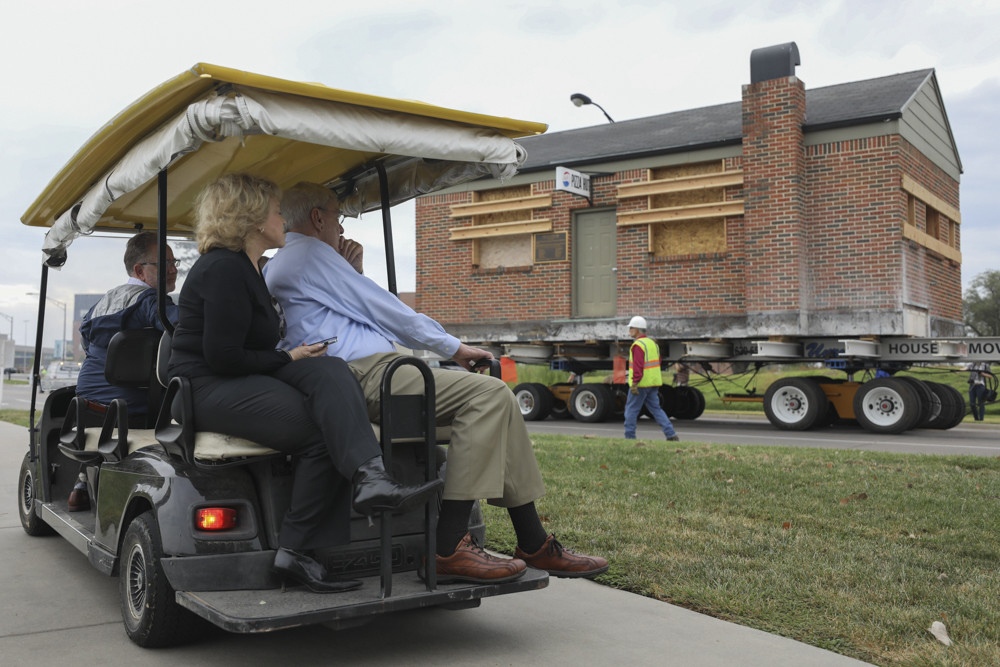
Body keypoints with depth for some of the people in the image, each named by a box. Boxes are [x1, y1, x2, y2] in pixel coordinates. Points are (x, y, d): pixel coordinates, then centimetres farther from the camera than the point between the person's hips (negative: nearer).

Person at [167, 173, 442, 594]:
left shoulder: (243, 268, 23)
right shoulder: (225, 269, -12)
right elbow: (222, 357, -20)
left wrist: (304, 357, 10)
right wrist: (288, 359, -9)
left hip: (242, 385, 9)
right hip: (208, 392, -9)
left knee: (328, 370, -21)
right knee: (322, 433, -26)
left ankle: (370, 479, -35)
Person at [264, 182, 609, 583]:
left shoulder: (277, 266, 30)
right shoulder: (310, 254, -3)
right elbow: (381, 310, -6)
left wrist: (354, 274, 20)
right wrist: (452, 346, 1)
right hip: (366, 373, -11)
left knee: (496, 399, 6)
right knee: (488, 395, -23)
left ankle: (534, 545, 1)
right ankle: (449, 548, -25)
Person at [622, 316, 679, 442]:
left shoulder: (638, 345, -15)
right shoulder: (652, 343, 15)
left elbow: (638, 366, -23)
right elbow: (658, 362, 20)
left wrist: (634, 383, -24)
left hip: (641, 384, -9)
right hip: (653, 383, 9)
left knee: (631, 409, 2)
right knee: (656, 409, 11)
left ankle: (629, 437, 5)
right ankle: (671, 434, 3)